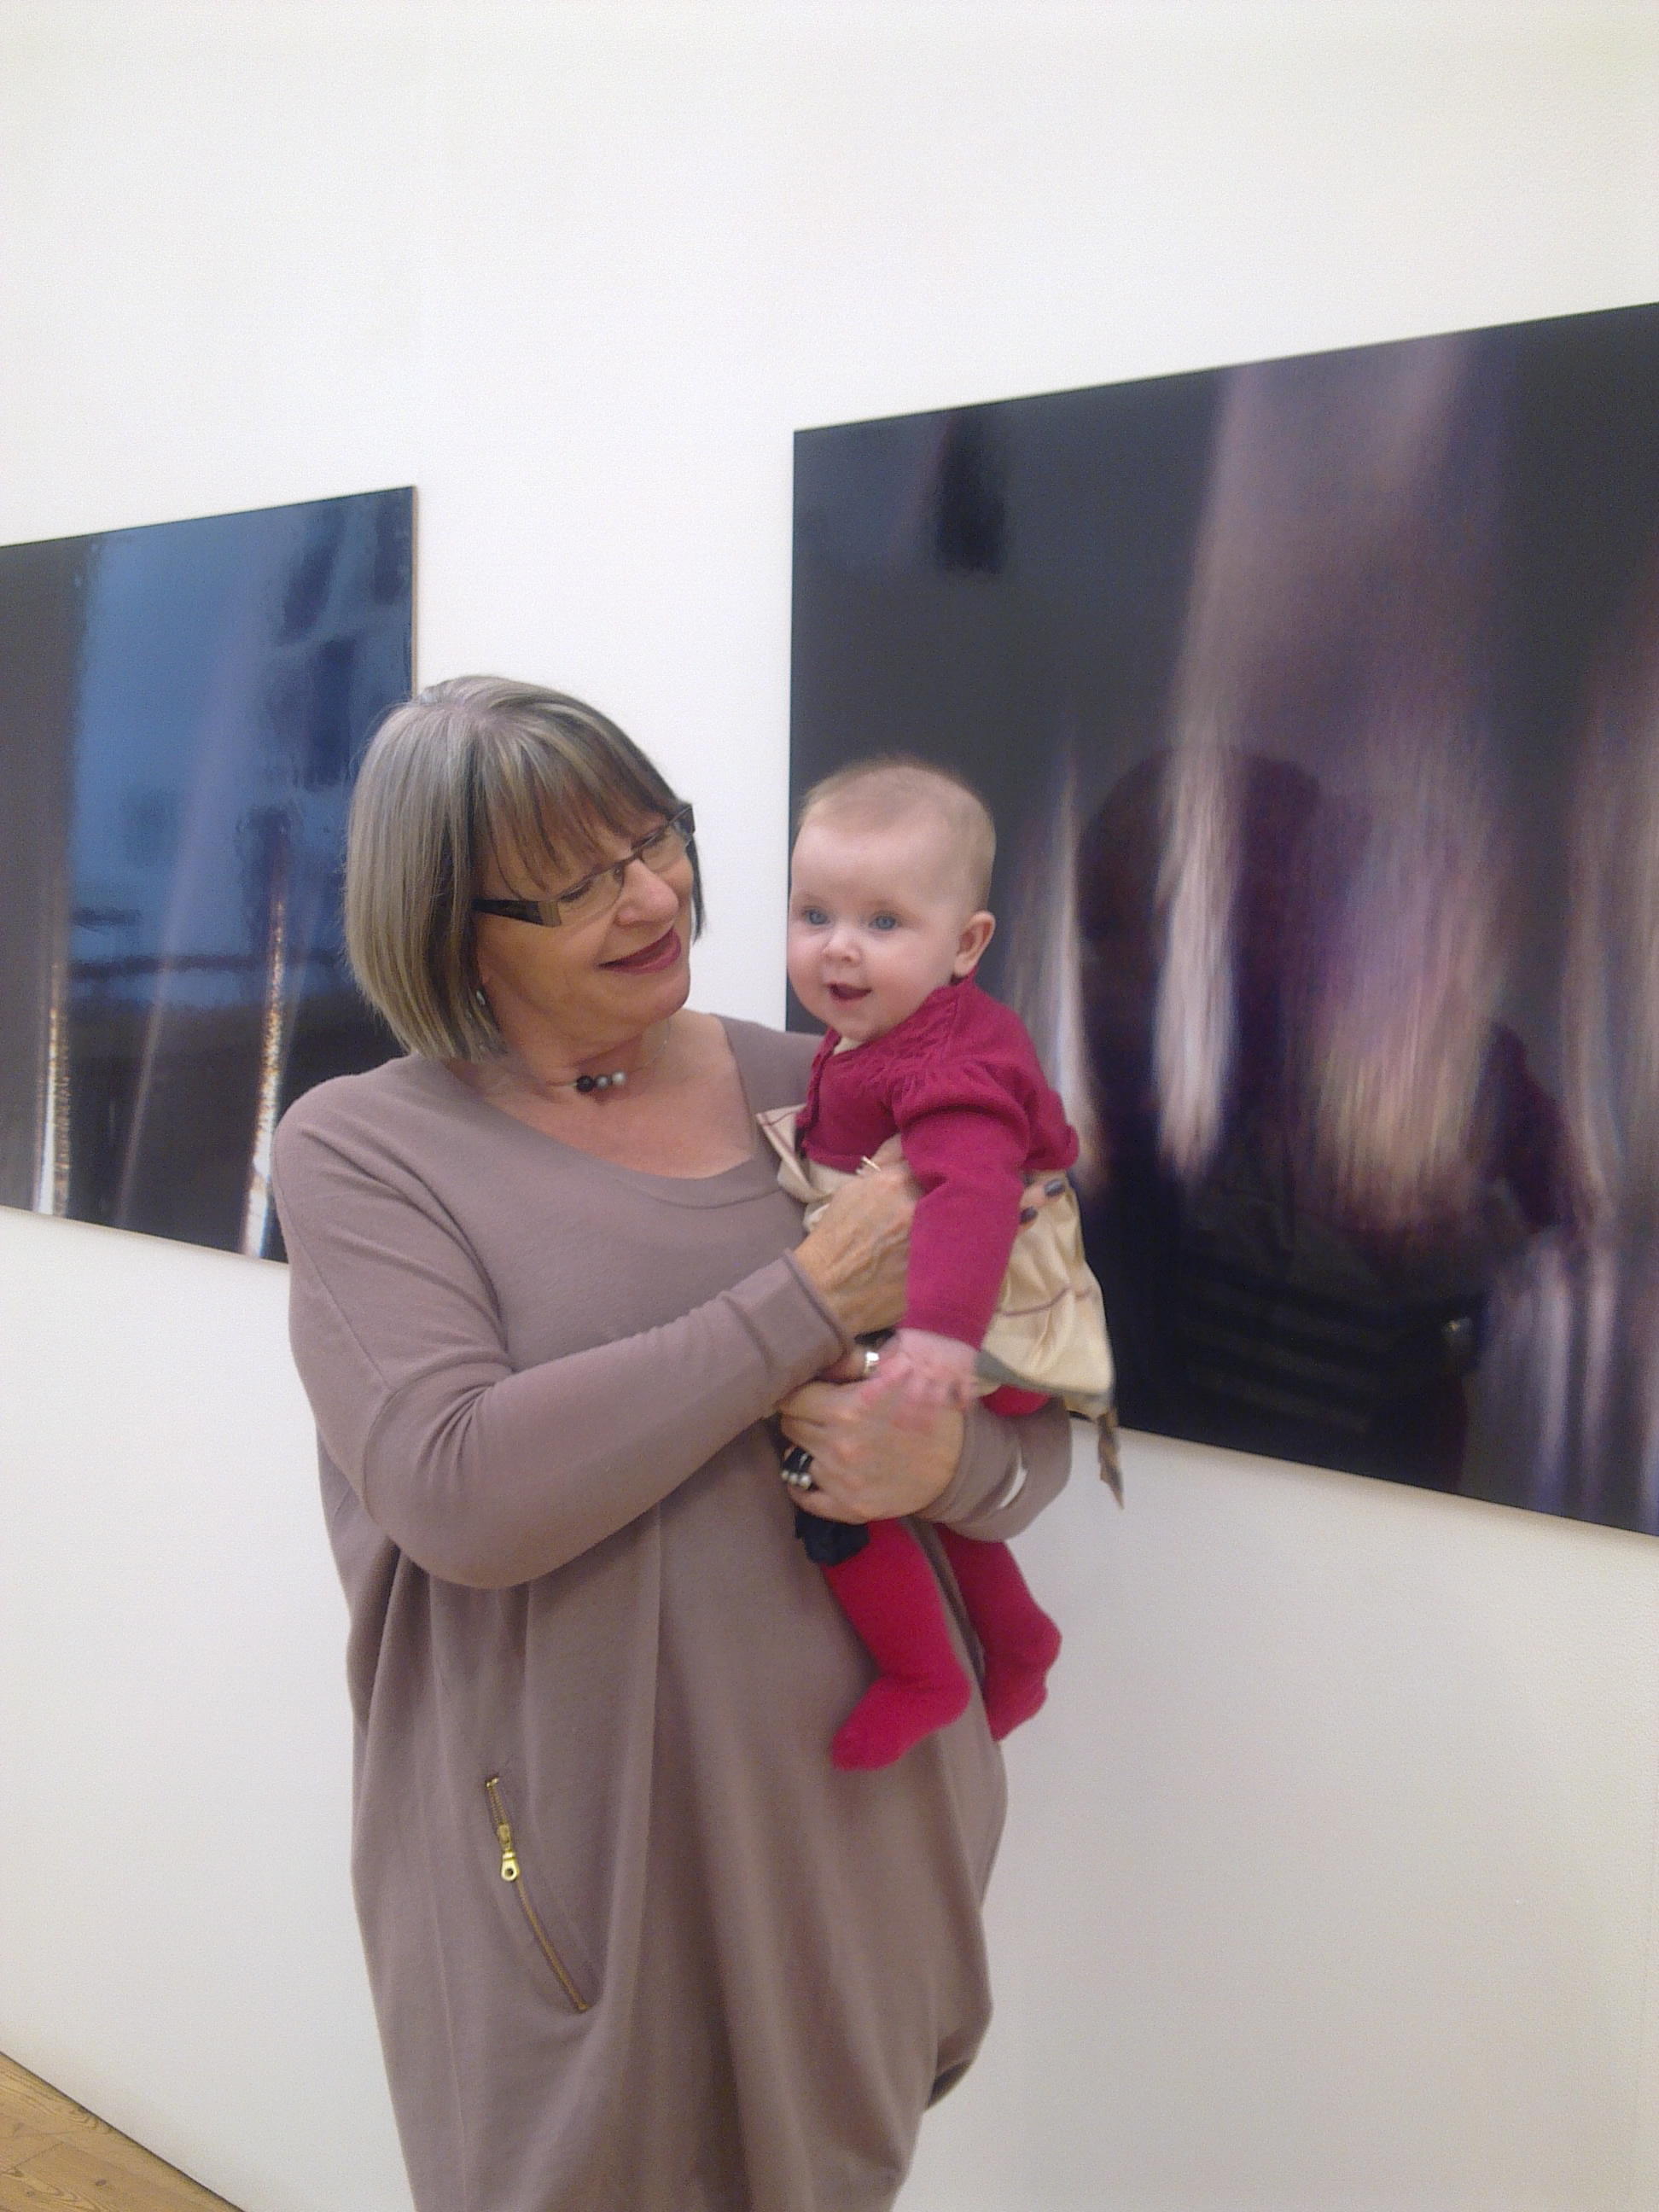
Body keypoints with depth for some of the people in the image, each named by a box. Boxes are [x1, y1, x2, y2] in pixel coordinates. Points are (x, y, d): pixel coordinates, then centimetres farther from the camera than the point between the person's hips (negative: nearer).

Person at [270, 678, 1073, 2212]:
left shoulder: (817, 1092, 1)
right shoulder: (361, 1149, -8)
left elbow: (1037, 1411, 5)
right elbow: (458, 1493, -23)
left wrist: (954, 1462, -19)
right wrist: (809, 1298, -21)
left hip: (864, 1815, 4)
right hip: (565, 1855, -3)